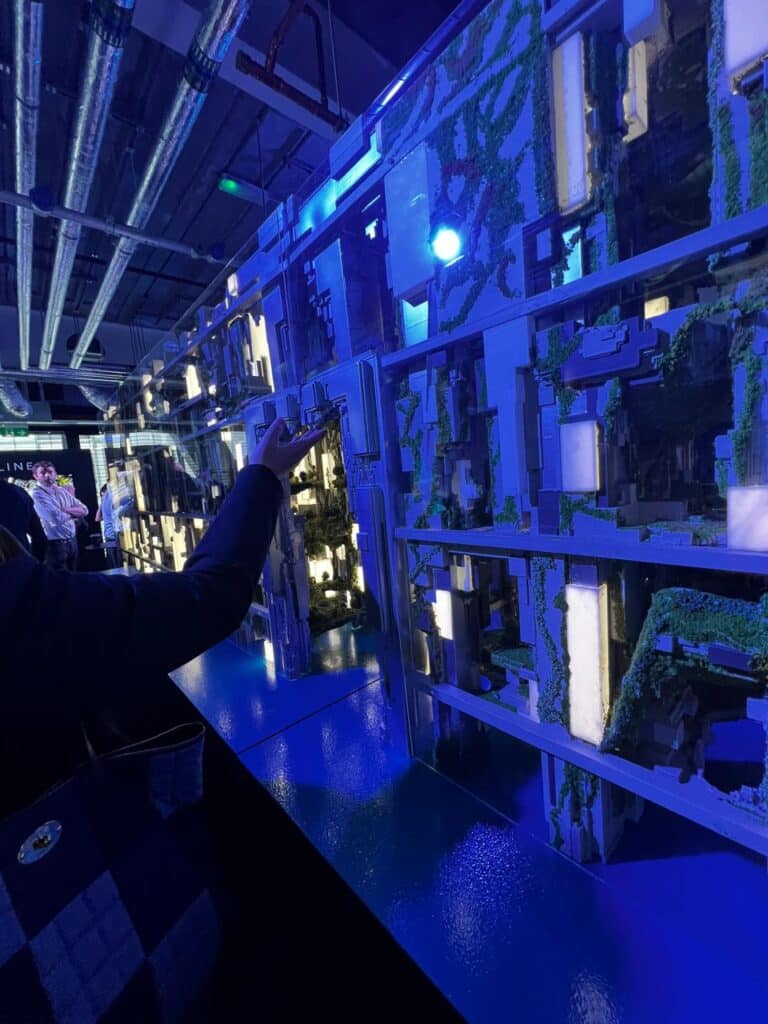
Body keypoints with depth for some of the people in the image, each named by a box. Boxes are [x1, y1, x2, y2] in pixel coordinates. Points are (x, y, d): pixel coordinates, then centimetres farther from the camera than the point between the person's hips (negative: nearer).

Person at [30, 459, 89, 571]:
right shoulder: (36, 494, -12)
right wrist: (73, 513, -3)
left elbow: (84, 510, 3)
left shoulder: (62, 491, 9)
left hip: (72, 541, 6)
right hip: (55, 544, -6)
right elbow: (57, 518, -22)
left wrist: (65, 509, -13)